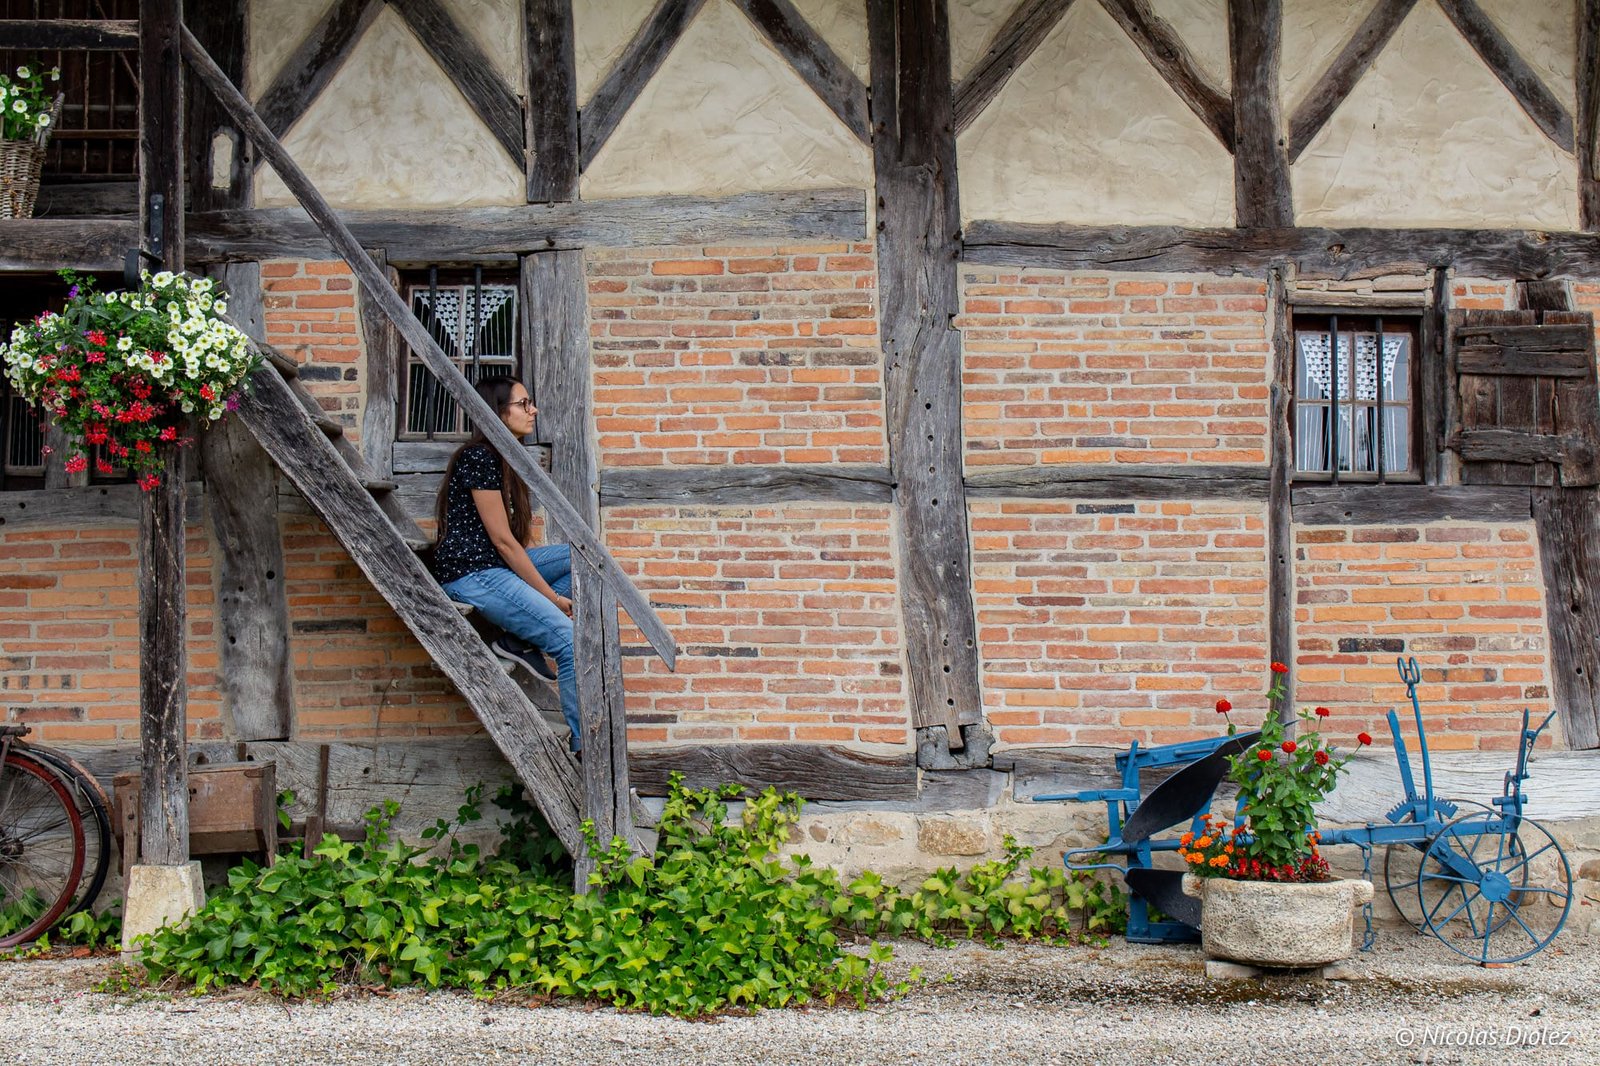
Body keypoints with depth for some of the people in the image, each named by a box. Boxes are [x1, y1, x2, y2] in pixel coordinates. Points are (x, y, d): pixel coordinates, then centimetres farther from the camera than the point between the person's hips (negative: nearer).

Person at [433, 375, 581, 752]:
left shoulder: (502, 459, 17)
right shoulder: (479, 457, -13)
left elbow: (510, 541, 16)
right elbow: (502, 540, -15)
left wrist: (549, 593, 5)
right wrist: (551, 595, -11)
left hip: (494, 566, 10)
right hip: (470, 575, -10)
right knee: (571, 640, -18)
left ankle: (519, 640, -4)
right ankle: (583, 744, -13)